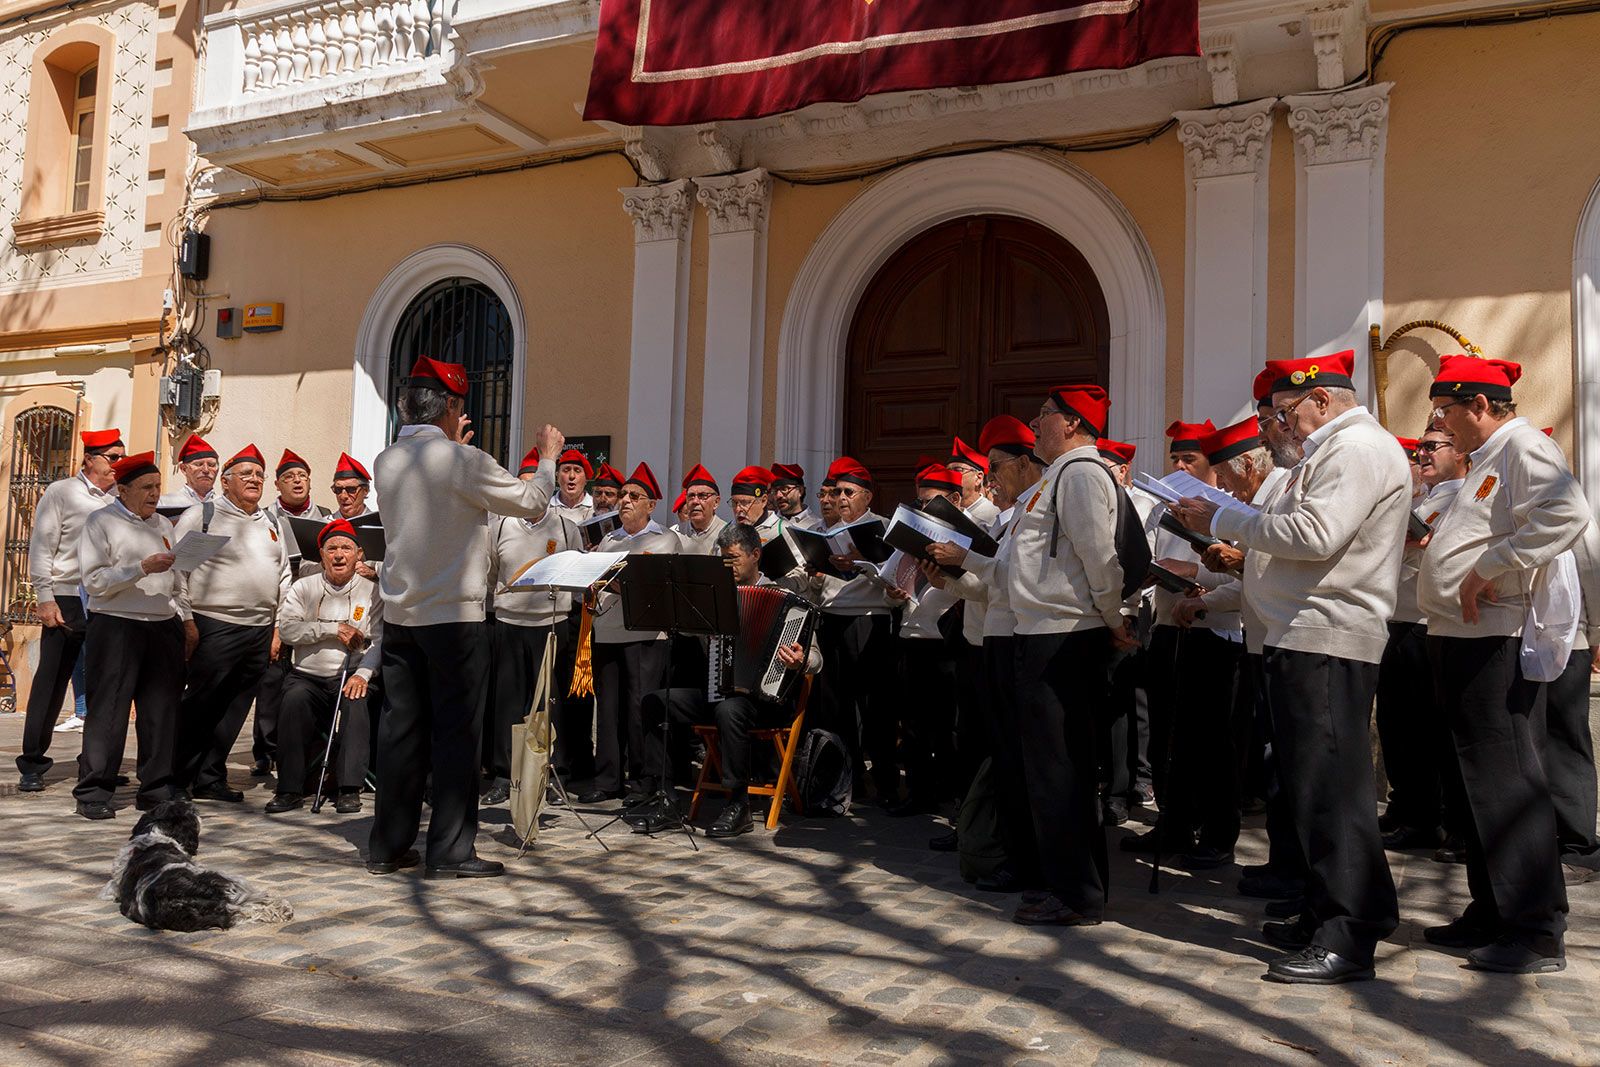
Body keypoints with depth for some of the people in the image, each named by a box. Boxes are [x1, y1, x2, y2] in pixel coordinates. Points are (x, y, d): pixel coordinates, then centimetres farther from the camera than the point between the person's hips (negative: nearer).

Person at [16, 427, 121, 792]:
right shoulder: (61, 492, 1)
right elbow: (41, 546, -3)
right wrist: (45, 598, -9)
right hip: (67, 601, -4)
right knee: (51, 680, 0)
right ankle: (32, 764, 9)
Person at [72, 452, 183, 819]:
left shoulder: (163, 525, 18)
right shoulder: (101, 522, 2)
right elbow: (94, 581, -9)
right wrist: (143, 568, -17)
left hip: (164, 627, 5)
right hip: (116, 626, -5)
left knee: (163, 709, 4)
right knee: (108, 710, -3)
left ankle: (157, 789, 11)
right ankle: (93, 793, 4)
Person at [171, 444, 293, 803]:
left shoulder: (271, 524, 17)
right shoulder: (201, 515, -1)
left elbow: (284, 575, 21)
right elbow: (176, 568, -6)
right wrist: (186, 619, -11)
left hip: (260, 631, 6)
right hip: (214, 628, -6)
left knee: (233, 711, 9)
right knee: (199, 705, -3)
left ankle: (210, 779, 19)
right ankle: (175, 778, 10)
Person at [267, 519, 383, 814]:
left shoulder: (372, 591, 6)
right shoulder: (304, 588, 11)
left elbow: (379, 641, -5)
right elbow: (286, 629, -5)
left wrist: (363, 674, -23)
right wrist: (334, 629, -13)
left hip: (350, 677, -1)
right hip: (308, 677, 1)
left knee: (357, 699, -33)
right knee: (295, 698, -31)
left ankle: (350, 789, -29)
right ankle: (290, 788, -23)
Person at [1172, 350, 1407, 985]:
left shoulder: (1359, 448, -9)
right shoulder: (1333, 451, 24)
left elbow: (1314, 534, -22)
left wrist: (1223, 520, -12)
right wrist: (1238, 544, 11)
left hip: (1328, 644, -11)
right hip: (1303, 639, 11)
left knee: (1329, 787, -9)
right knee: (1310, 785, 15)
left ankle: (1348, 938, -4)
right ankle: (1324, 915, 24)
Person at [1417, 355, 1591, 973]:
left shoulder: (1524, 447, -10)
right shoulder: (1486, 459, 21)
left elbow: (1567, 515, -28)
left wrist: (1490, 569, -25)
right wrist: (1428, 543, 14)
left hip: (1494, 640, -11)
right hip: (1460, 639, 11)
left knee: (1507, 780, -7)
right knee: (1481, 781, 15)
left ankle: (1538, 932, 0)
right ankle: (1491, 915, 25)